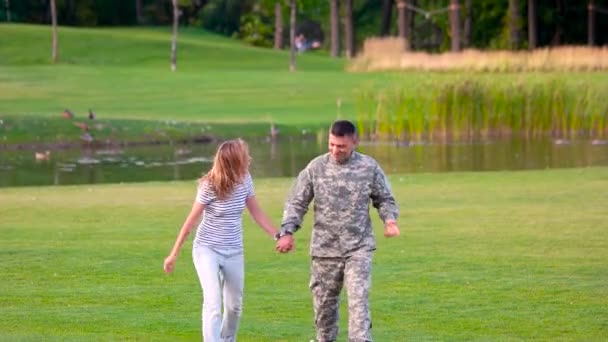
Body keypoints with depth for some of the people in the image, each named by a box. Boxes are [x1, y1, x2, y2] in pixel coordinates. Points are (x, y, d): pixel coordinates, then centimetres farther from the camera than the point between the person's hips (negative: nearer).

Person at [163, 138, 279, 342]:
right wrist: (174, 253, -8)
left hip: (234, 252, 5)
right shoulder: (210, 186, -21)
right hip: (207, 249, -5)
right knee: (213, 304, -19)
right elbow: (191, 220, -12)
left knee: (235, 305, 15)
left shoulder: (244, 180, -7)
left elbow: (256, 212, 6)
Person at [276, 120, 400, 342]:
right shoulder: (316, 167, -1)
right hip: (325, 248, 1)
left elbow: (384, 199, 10)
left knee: (358, 299, -13)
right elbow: (297, 202, 3)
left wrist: (389, 219, -11)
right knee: (324, 301, 12)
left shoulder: (369, 167, -1)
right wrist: (287, 231, -9)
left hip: (359, 248, -1)